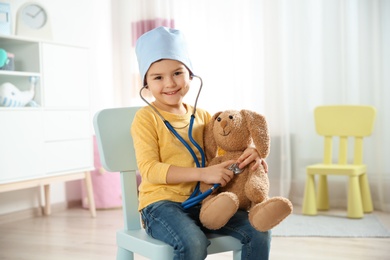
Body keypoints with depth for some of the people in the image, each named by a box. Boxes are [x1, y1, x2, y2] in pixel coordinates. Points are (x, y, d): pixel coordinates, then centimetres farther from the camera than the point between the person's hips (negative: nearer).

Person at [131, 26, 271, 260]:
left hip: (201, 202, 5)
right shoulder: (146, 118, -6)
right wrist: (202, 173, -26)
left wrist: (250, 153, -7)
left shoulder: (202, 116, 11)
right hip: (161, 203, -5)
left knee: (259, 232, -10)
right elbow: (149, 169, -15)